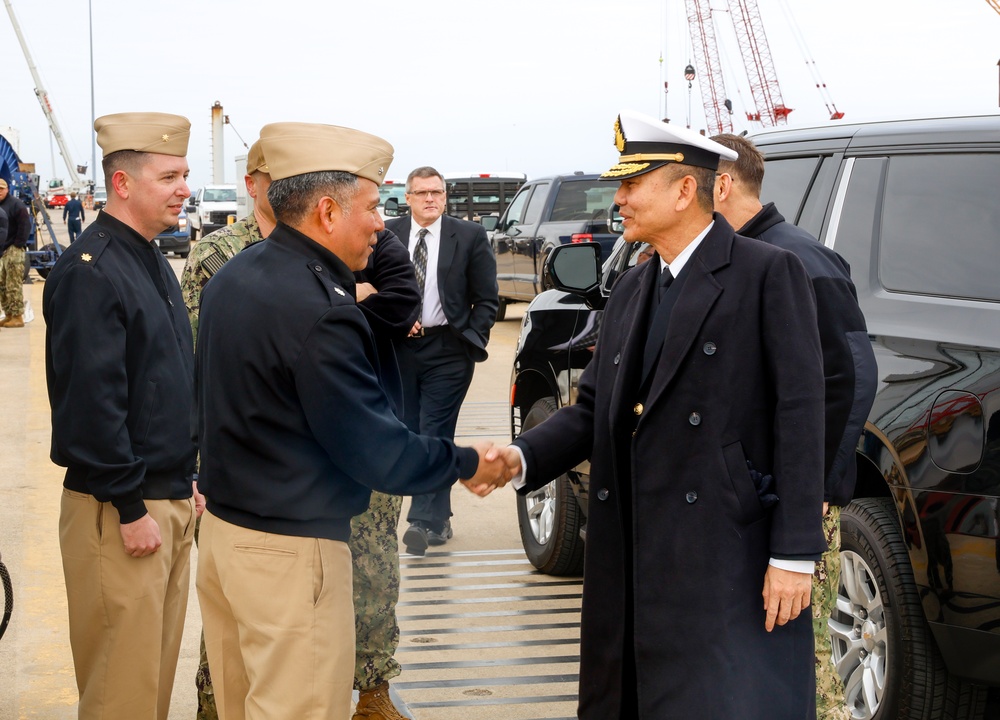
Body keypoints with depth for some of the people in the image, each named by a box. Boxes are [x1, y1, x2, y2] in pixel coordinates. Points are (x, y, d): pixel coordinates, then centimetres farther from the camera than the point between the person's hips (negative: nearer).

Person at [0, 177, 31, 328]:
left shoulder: (16, 204, -8)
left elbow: (25, 226, -14)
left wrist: (18, 244, -17)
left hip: (13, 250, -8)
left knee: (13, 286, -10)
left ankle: (17, 317, -7)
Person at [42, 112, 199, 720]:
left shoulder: (153, 262, 13)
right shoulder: (90, 271, -17)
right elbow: (91, 400, -21)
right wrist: (129, 509, -19)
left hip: (172, 500, 9)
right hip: (122, 509, -9)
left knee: (159, 665, 16)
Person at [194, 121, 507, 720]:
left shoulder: (234, 277, 6)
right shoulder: (319, 312, -23)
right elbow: (380, 456, -21)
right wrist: (467, 464, -6)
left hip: (223, 527, 10)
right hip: (291, 551, -10)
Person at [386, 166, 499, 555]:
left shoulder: (470, 236, 1)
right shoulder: (387, 235, 5)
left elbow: (487, 300, 3)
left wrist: (473, 341, -6)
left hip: (448, 350, -3)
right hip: (399, 348, 3)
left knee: (434, 435, -8)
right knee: (410, 434, 7)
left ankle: (423, 521, -10)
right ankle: (438, 518, 18)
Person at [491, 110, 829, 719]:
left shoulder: (767, 274, -5)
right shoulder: (631, 292, 17)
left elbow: (800, 415, -10)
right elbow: (594, 410, 15)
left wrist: (794, 554, -15)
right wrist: (522, 458, -5)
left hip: (731, 565, -7)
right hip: (631, 565, 7)